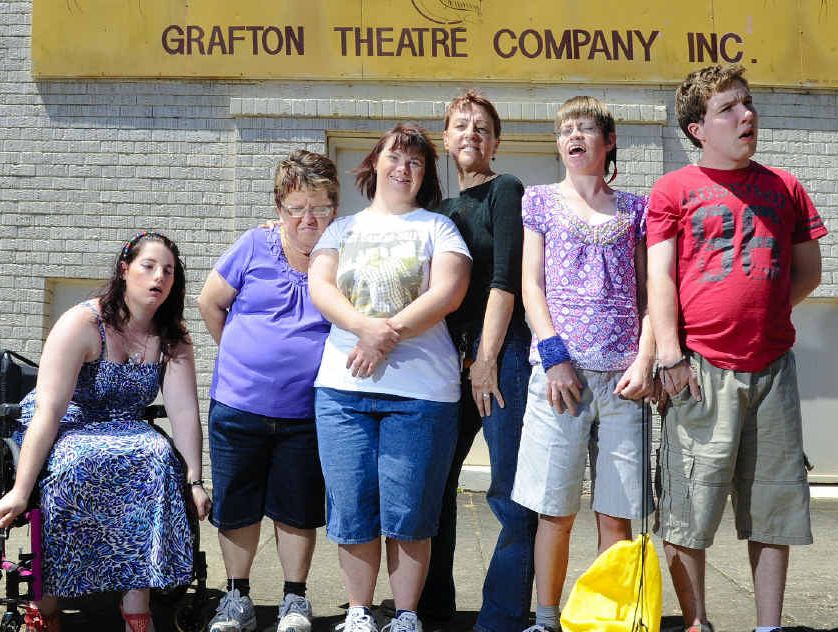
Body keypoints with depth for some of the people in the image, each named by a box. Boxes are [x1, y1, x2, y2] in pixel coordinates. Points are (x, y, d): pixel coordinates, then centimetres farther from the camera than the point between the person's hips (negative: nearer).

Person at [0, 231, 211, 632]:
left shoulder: (172, 339, -1)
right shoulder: (82, 324, -17)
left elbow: (184, 411, -7)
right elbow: (48, 410, -25)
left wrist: (194, 480, -18)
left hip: (123, 431, 4)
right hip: (63, 428, -4)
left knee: (158, 458, -28)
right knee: (72, 467, -37)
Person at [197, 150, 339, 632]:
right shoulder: (256, 246, -3)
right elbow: (210, 302, 8)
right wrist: (239, 353, 10)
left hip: (305, 412, -1)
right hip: (238, 405, 1)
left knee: (298, 508, 10)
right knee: (236, 504, 10)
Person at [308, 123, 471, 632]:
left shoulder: (437, 227, 9)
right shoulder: (343, 228, 18)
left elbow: (447, 293, -6)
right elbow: (320, 287, 2)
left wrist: (387, 337, -15)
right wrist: (366, 327, -16)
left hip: (420, 387, -2)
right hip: (343, 385, 3)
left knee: (409, 512, -1)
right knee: (352, 508, 3)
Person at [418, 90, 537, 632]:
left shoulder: (505, 191, -1)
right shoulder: (444, 207, 19)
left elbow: (506, 278, -10)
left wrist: (486, 358, -15)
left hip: (501, 352, -7)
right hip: (453, 357, 7)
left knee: (511, 495, -5)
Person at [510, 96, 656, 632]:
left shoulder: (633, 208, 14)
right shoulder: (540, 201, 12)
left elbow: (648, 293, 10)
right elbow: (531, 286, 5)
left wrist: (645, 360, -4)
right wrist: (554, 356, -7)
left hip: (623, 375, 1)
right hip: (560, 368, -1)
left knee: (616, 513, 1)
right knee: (555, 510, -1)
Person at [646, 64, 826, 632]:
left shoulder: (783, 187, 14)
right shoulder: (674, 190, 4)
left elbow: (808, 271, 17)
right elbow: (659, 277, -2)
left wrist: (763, 313, 3)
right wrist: (670, 356, -11)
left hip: (772, 366, 4)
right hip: (702, 369, -3)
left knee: (774, 503, 7)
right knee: (688, 504, -2)